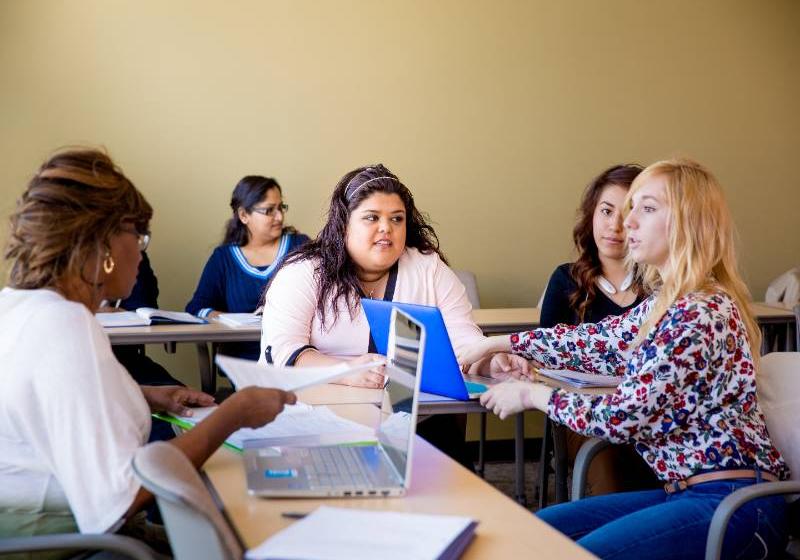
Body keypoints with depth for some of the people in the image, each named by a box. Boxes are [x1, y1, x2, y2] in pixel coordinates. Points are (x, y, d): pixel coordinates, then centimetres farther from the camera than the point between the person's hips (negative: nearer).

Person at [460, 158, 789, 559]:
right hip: (686, 492, 10)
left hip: (732, 502, -9)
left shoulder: (701, 314, -19)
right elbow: (595, 339, 23)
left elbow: (623, 416, -18)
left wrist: (532, 394, -4)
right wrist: (497, 344, 21)